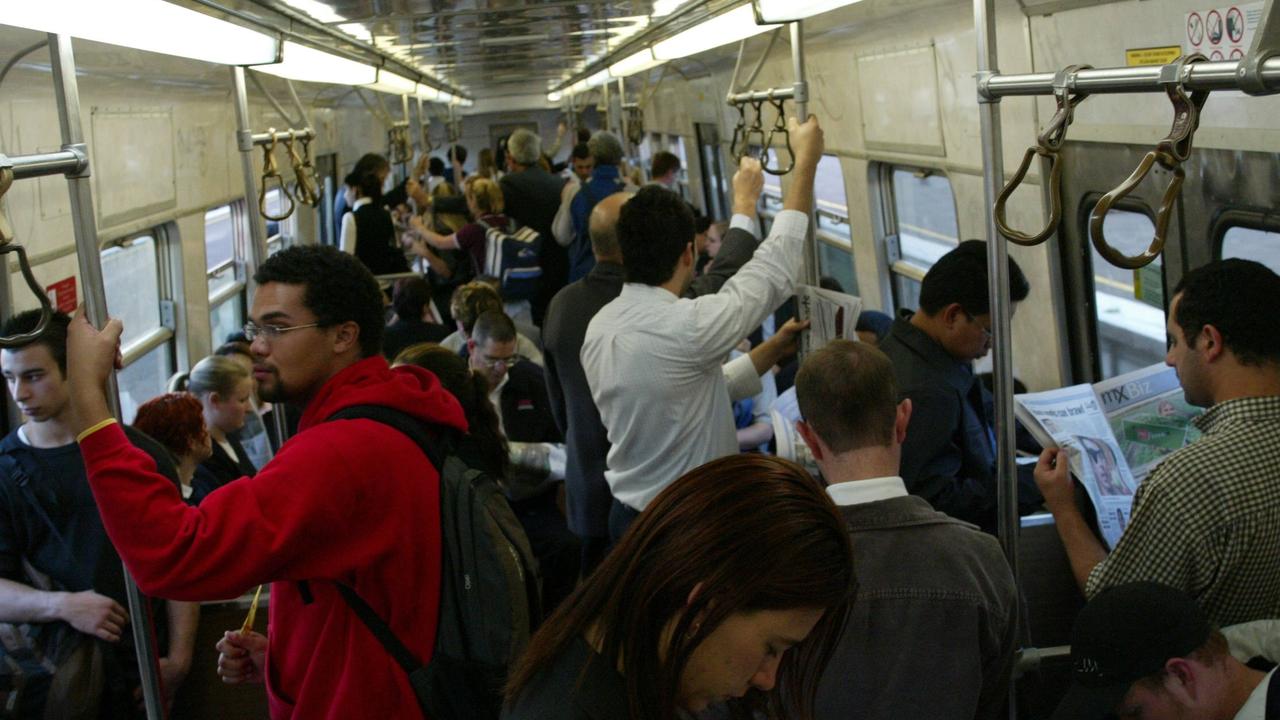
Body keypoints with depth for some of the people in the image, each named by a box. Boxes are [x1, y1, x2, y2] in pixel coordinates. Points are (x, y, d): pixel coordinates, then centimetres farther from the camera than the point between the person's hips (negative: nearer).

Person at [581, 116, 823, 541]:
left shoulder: (599, 327, 0)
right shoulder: (685, 327, -25)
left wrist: (775, 349, 10)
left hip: (628, 514, 8)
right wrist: (806, 161, -5)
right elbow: (775, 269, -13)